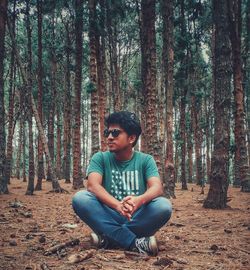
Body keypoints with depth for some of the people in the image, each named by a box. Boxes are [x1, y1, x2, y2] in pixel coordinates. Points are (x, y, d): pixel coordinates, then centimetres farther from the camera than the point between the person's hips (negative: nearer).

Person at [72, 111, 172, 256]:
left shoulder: (145, 160, 0)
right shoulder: (100, 158, 0)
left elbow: (157, 187, -16)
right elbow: (93, 185, -18)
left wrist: (139, 200, -41)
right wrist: (117, 205, -39)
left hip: (137, 217, 0)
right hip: (109, 216, 0)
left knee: (164, 206, -28)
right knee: (80, 198, -26)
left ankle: (109, 238, -20)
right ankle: (134, 243, -29)